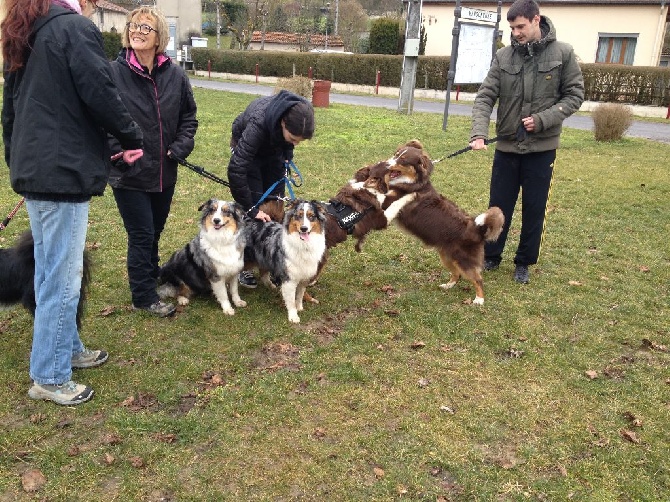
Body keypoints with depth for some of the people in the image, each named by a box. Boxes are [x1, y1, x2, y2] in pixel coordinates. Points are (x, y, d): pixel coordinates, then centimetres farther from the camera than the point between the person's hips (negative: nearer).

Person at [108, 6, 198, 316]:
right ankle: (144, 297, 16)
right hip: (129, 174, -4)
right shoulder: (113, 73, -10)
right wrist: (118, 151, -17)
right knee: (141, 236, 2)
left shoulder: (175, 75, 0)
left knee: (154, 233, 18)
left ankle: (151, 280, 37)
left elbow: (189, 116, 10)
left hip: (164, 172, 4)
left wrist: (180, 147, -3)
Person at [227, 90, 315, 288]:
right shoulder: (258, 123, -44)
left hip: (274, 149, 5)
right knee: (255, 202, -11)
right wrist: (251, 209, -38)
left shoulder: (299, 115, -29)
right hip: (248, 147, -5)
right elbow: (236, 169, -43)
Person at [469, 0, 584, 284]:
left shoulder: (562, 54, -4)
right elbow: (484, 98, -6)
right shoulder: (503, 57, -1)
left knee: (534, 208, 9)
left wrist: (543, 119, -16)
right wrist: (479, 133, -22)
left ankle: (524, 263, 25)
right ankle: (490, 257, 28)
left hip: (542, 148, -1)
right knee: (499, 206, 10)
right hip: (507, 146, 1)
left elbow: (574, 95, -2)